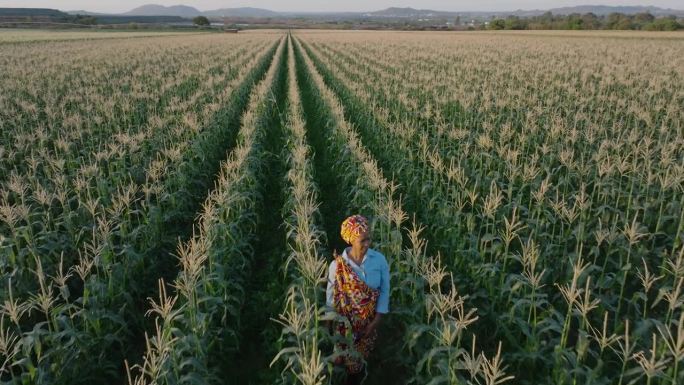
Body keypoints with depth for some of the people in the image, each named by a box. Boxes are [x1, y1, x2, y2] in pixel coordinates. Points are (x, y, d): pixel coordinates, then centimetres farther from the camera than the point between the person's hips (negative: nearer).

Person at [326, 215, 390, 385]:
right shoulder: (337, 264, -19)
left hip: (370, 319, 2)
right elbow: (331, 295, -7)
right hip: (346, 320, -2)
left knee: (363, 355, 22)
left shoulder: (379, 259, -15)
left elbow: (385, 290, -8)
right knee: (347, 356, 14)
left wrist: (376, 321, -10)